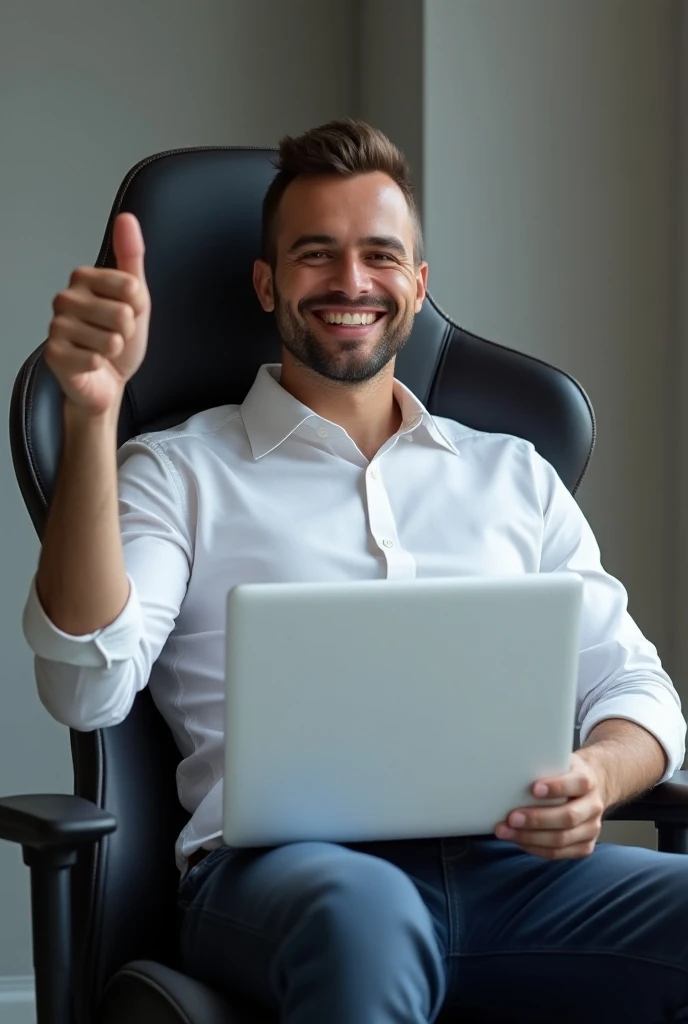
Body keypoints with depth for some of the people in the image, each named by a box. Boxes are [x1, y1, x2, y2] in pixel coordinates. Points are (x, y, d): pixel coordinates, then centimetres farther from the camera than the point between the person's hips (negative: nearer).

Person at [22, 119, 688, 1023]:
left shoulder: (513, 475, 25)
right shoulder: (181, 473, 14)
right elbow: (88, 687, -3)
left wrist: (595, 777, -4)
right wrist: (93, 413, -14)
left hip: (507, 866, 4)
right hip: (277, 868, -4)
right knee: (363, 912, -42)